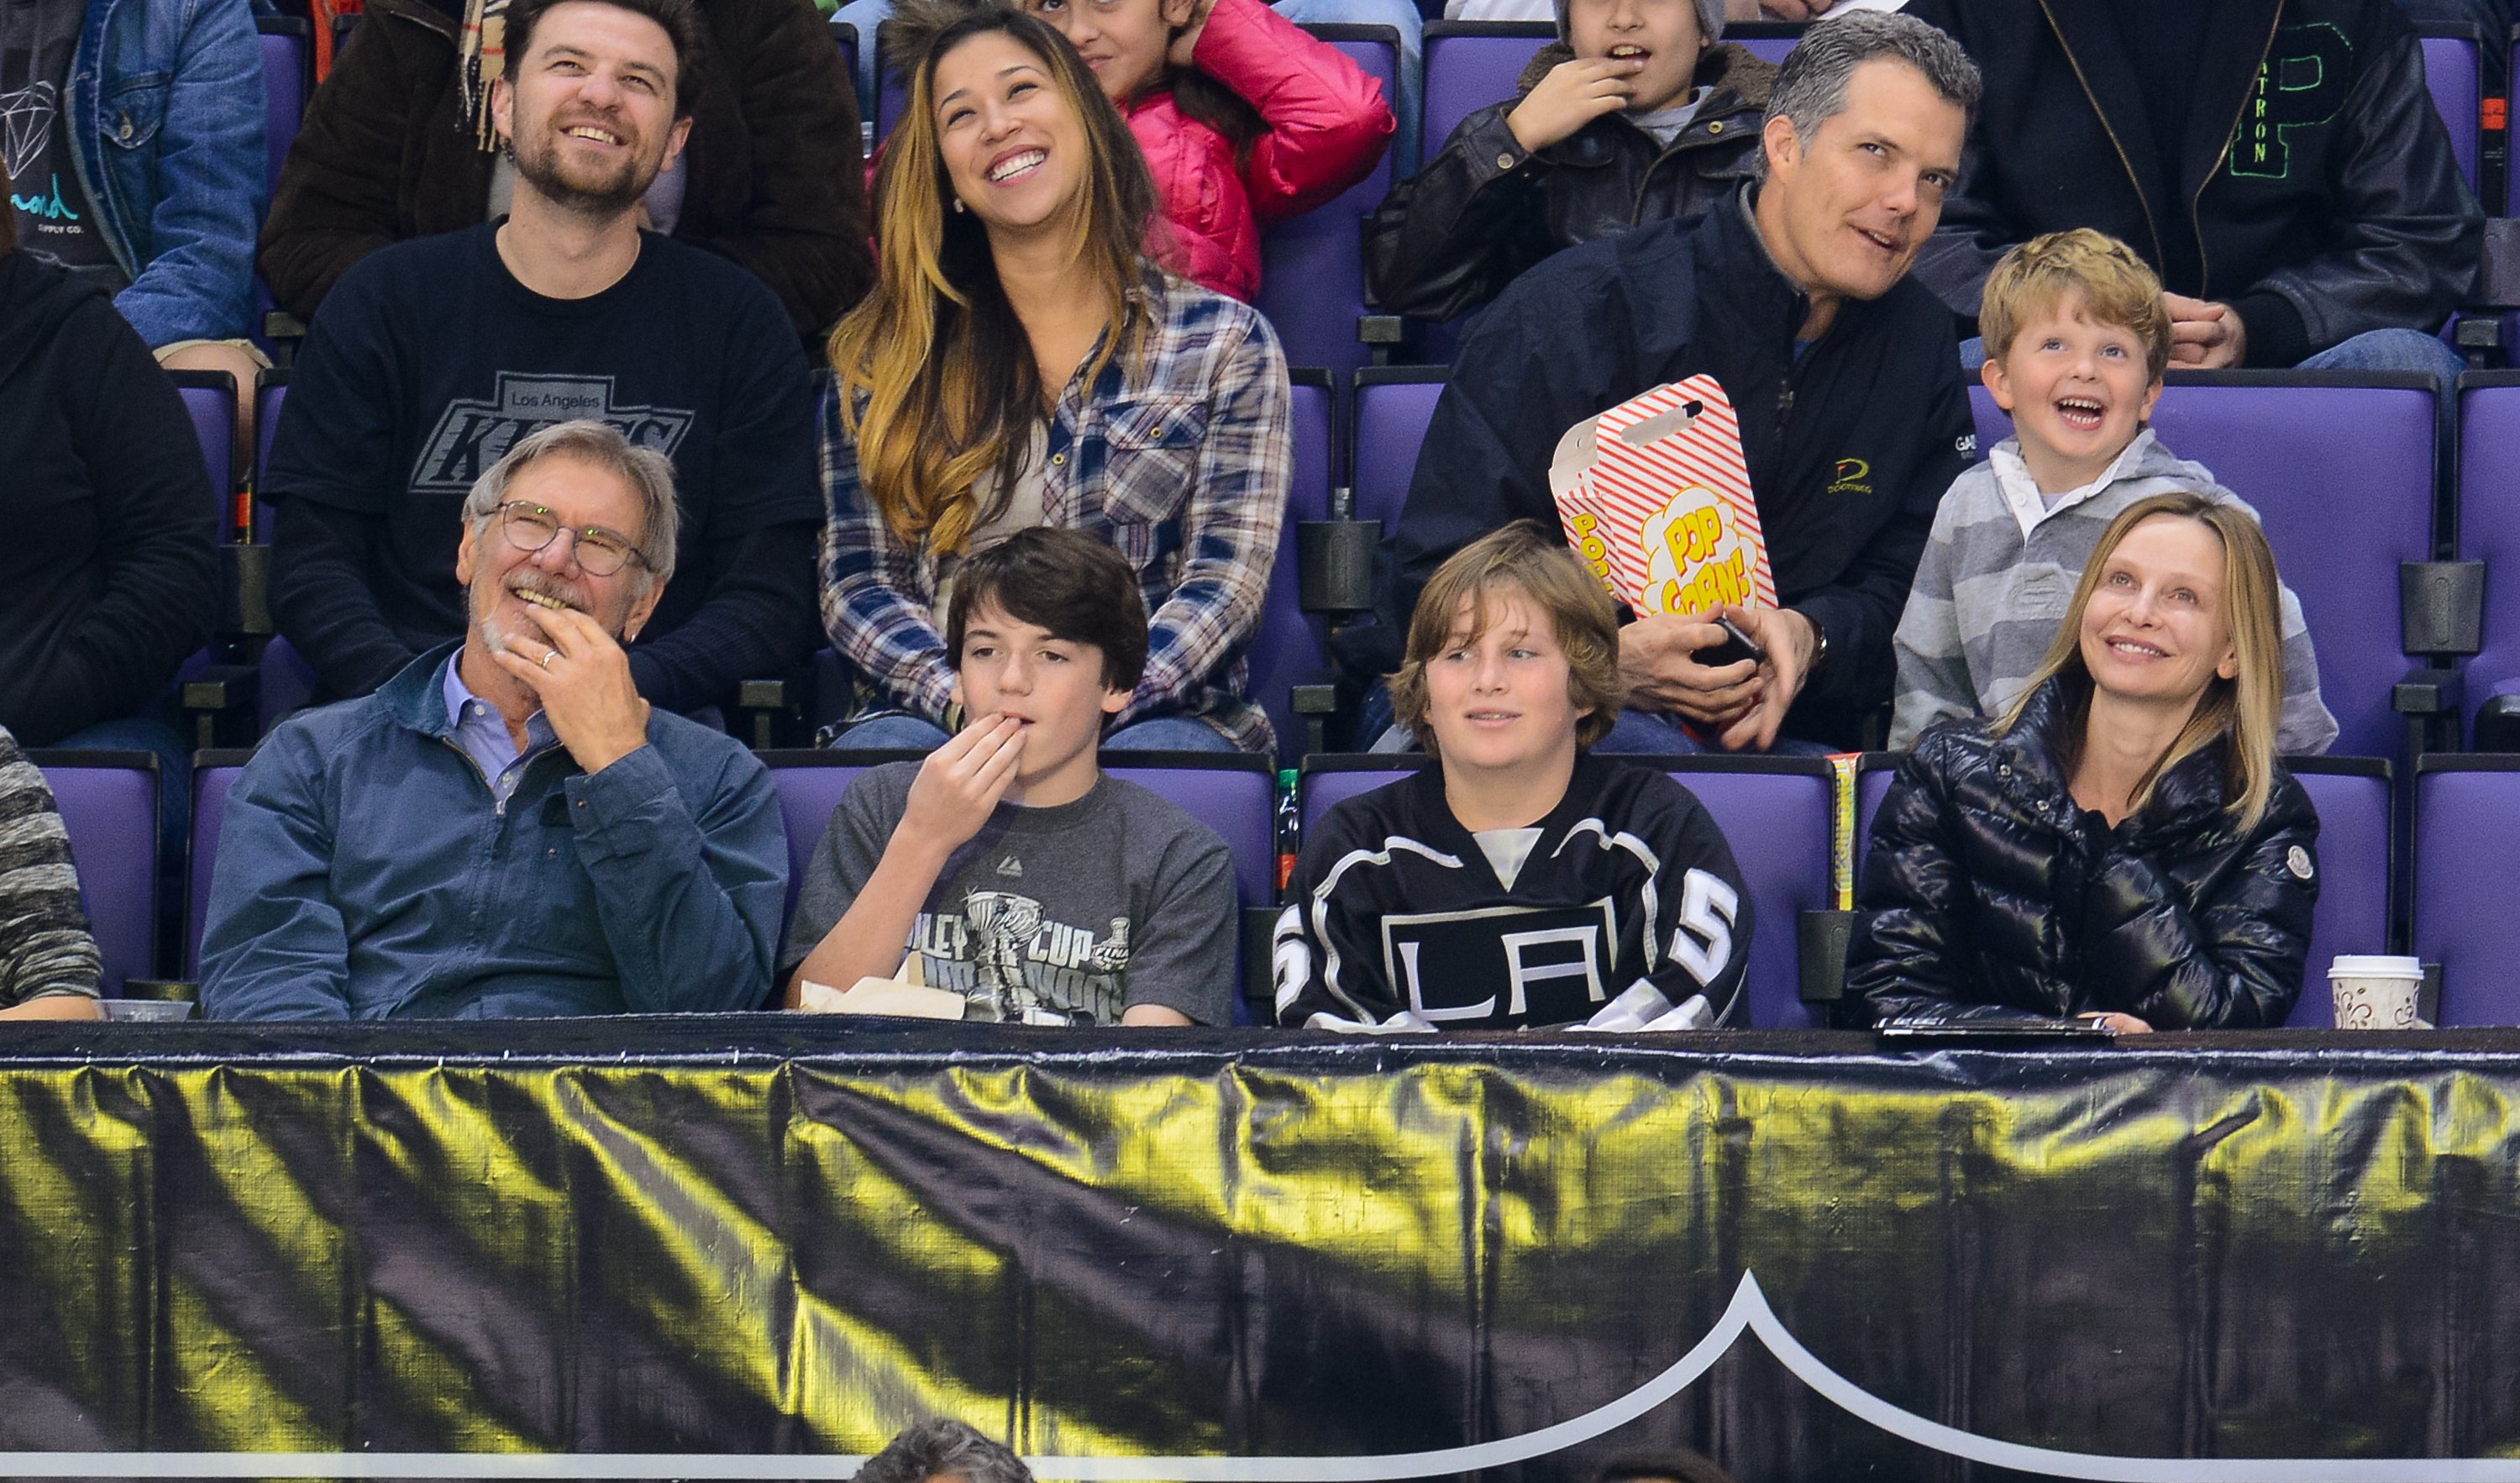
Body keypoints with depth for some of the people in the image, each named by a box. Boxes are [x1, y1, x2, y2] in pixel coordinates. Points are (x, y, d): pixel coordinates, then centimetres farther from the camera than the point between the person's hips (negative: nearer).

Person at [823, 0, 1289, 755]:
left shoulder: (1224, 341, 10)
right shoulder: (883, 353, 13)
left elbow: (1226, 583, 0)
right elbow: (856, 583, 8)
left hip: (1156, 713, -1)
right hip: (940, 713, 1)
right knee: (881, 754, -36)